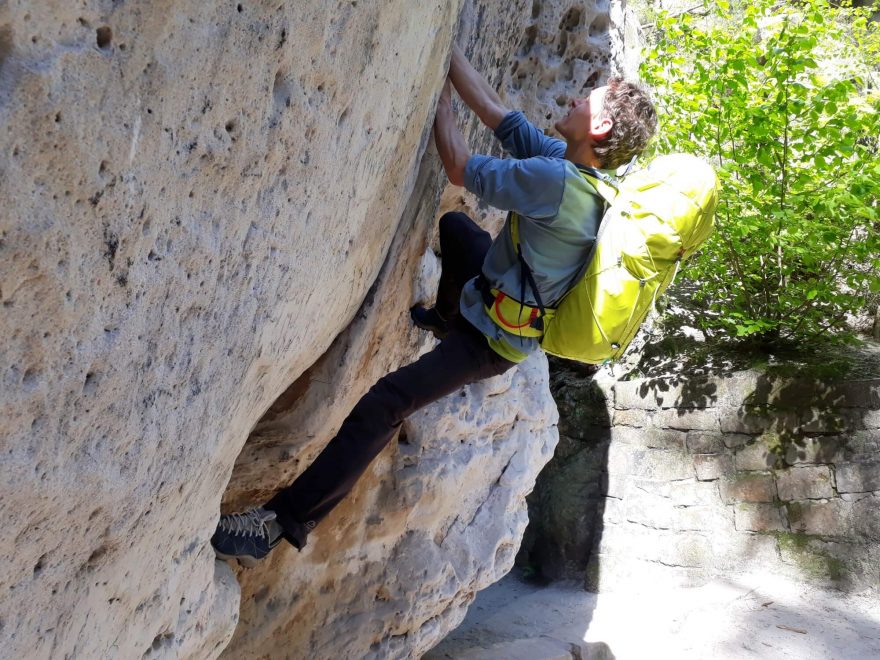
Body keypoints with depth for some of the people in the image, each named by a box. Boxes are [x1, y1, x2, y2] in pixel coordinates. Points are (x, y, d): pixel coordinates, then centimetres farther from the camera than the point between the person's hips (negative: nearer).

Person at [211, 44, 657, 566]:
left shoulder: (556, 180, -34)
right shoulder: (564, 158, -6)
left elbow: (460, 169, -23)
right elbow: (493, 109, 0)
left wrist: (440, 92, -11)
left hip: (494, 339, -9)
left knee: (383, 406, -19)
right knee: (453, 225, 34)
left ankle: (282, 523, -17)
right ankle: (446, 317, 47)